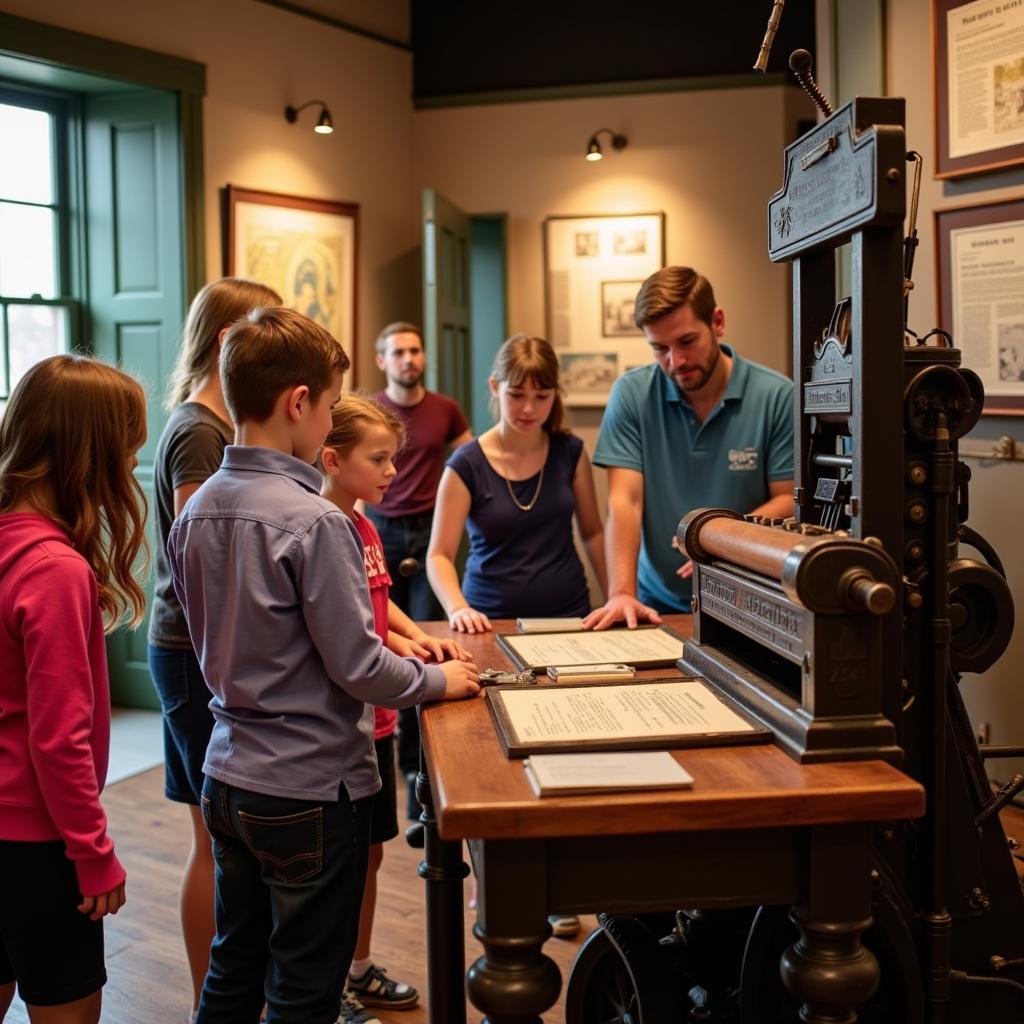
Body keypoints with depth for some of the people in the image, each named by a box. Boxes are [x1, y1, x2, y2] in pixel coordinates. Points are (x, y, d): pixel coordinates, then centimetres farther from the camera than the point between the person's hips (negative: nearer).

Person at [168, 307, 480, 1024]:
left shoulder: (197, 511, 1)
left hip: (229, 777, 7)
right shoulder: (314, 521, -22)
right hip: (310, 786, -7)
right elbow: (356, 665, -20)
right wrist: (438, 680, -2)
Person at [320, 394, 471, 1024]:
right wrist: (394, 650, -28)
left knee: (370, 850, 20)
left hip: (375, 718, 9)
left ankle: (360, 970, 37)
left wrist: (417, 636, 5)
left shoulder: (365, 527, 8)